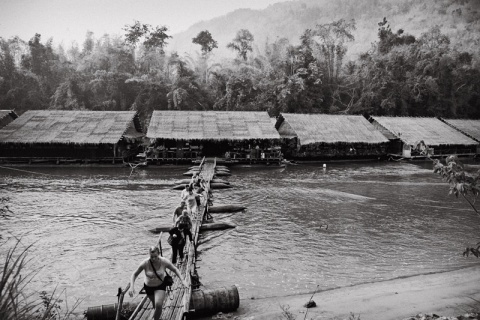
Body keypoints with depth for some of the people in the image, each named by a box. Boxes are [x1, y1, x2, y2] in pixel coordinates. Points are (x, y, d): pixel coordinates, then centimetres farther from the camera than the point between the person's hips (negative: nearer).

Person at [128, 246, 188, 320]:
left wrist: (182, 280, -20)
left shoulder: (164, 262, -26)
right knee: (155, 304, 22)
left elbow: (175, 269, -10)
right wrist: (132, 286, -28)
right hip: (148, 286, 1)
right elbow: (134, 274, -15)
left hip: (160, 286, -1)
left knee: (158, 305, -22)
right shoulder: (145, 263, -28)